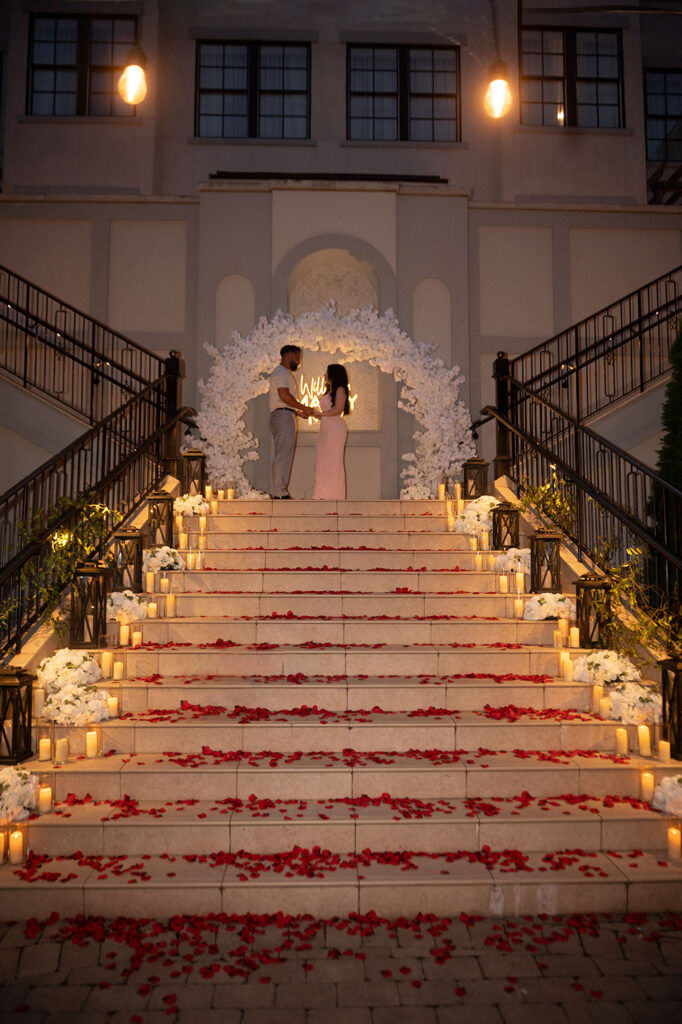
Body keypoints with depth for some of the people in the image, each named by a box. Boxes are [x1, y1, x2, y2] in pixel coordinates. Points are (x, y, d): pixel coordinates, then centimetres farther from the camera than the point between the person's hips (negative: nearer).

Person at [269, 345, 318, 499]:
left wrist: (298, 412, 16)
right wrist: (305, 408, -15)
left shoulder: (284, 373, 27)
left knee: (281, 455, 8)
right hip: (283, 415, -11)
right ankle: (280, 491, -15)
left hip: (283, 416, 11)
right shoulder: (281, 372, -6)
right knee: (284, 454, -13)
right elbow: (284, 395, -20)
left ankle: (278, 491, 8)